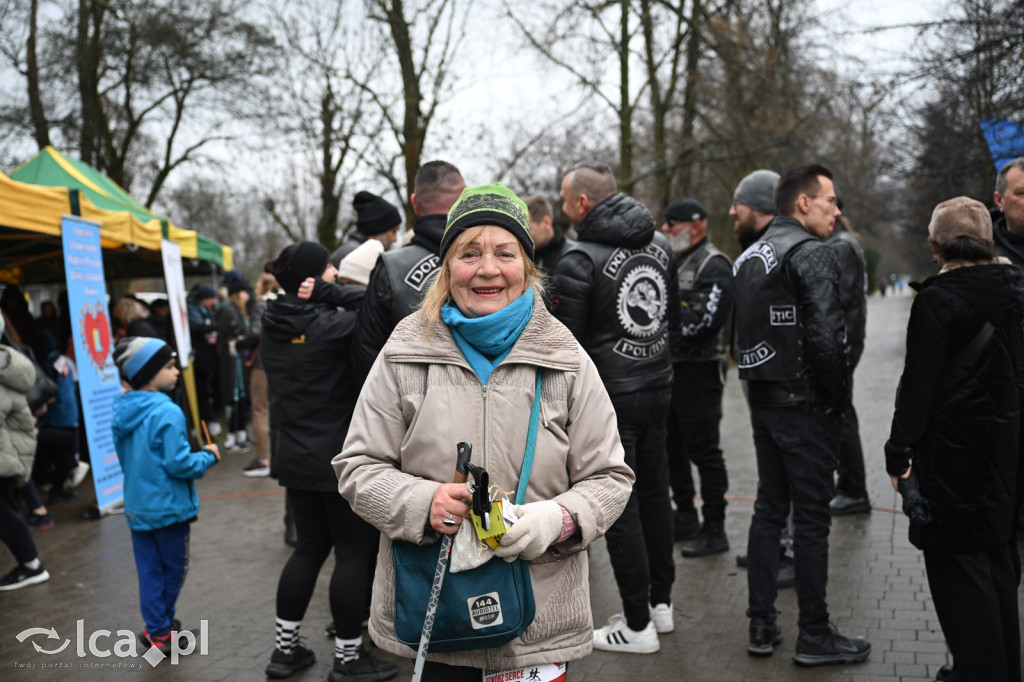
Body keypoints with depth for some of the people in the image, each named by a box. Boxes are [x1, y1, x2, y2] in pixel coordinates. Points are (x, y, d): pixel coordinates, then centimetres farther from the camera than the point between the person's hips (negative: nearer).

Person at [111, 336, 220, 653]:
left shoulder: (122, 410, 3)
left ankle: (157, 630, 20)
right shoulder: (167, 413, -22)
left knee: (149, 570, 13)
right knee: (173, 569, 11)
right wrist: (209, 456, -7)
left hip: (136, 506, 6)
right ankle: (161, 631, 21)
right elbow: (179, 464, -23)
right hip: (169, 507, -6)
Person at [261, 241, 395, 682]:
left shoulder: (274, 327, 3)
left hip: (293, 455, 8)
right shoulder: (331, 324, -19)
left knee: (309, 547, 18)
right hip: (340, 459, -8)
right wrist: (337, 293, -11)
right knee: (354, 551, 5)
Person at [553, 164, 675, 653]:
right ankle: (660, 602, 30)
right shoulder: (659, 243, 6)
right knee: (654, 494, 17)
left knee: (620, 509, 1)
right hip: (658, 387, 7)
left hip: (611, 397, -7)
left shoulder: (580, 260, -15)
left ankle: (638, 625, 10)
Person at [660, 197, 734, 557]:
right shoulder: (672, 261, 17)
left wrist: (667, 330, -13)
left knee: (703, 450, -4)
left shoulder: (713, 266, -12)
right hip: (669, 368, 9)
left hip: (699, 370, -9)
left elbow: (705, 321, -23)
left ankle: (714, 530, 5)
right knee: (672, 447, 15)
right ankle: (685, 518, 28)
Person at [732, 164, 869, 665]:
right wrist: (839, 393, -11)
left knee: (769, 509, 14)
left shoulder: (750, 256, 13)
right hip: (805, 404, -8)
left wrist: (757, 381, 17)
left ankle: (761, 626, 20)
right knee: (811, 517, 0)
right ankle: (814, 637, 9)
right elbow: (825, 337, -24)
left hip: (762, 399, 9)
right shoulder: (812, 254, -14)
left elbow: (737, 335, 16)